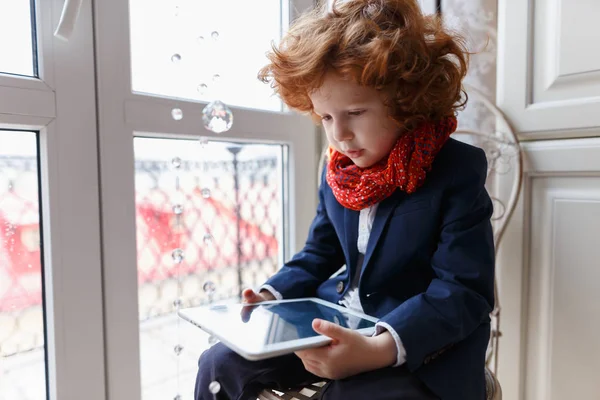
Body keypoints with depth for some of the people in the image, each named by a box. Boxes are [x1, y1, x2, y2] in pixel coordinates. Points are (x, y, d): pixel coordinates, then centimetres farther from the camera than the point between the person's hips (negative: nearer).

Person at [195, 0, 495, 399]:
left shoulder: (458, 171, -17)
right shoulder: (337, 171, 3)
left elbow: (463, 291, -20)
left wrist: (378, 349, -33)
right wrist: (271, 296, -3)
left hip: (426, 345, -5)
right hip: (338, 323, 6)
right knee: (220, 363, -1)